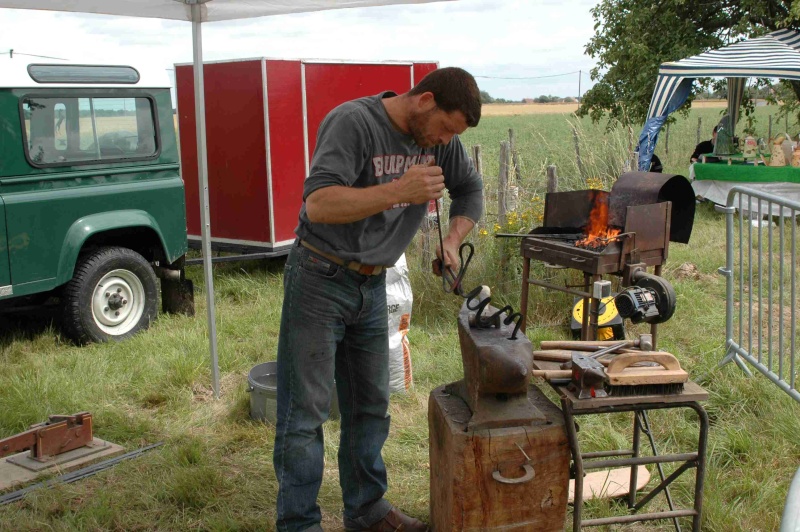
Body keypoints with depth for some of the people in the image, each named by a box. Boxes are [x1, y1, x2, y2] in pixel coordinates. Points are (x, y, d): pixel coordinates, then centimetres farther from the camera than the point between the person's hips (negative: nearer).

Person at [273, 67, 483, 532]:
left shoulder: (440, 136, 0)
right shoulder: (353, 122, -21)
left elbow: (471, 189, 16)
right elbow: (318, 205, -31)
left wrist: (453, 242, -1)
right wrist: (398, 191, -37)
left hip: (372, 285, 7)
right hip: (319, 283, -7)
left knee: (371, 405, 14)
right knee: (306, 411, -2)